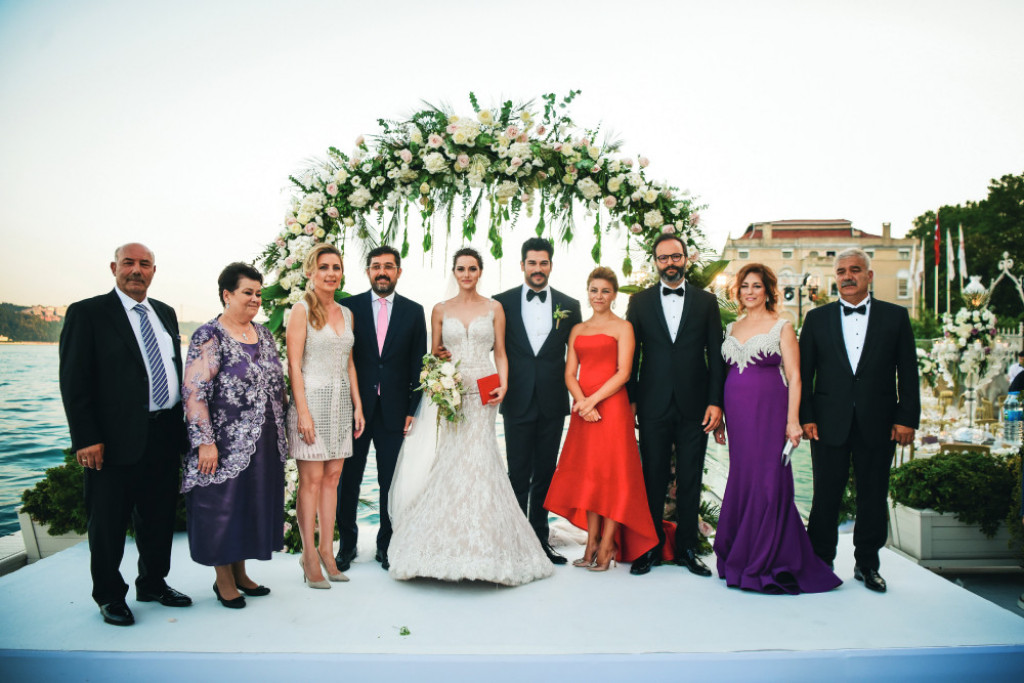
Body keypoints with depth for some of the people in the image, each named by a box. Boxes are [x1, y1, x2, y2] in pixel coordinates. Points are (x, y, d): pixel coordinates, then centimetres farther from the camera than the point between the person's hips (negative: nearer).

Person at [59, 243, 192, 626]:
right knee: (108, 522, 7)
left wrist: (179, 424, 13)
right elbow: (74, 381, -9)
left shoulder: (165, 314, 13)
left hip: (165, 434, 6)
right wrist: (86, 439, -15)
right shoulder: (87, 313, -5)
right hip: (117, 438, -5)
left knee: (160, 517, 16)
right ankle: (109, 596, 24)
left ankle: (154, 584, 33)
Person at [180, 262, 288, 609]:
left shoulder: (264, 334, 10)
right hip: (225, 445, -7)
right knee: (223, 505, 5)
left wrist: (280, 433, 14)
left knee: (253, 505, 15)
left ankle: (240, 573, 30)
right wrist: (205, 442, -20)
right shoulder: (209, 336, -11)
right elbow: (193, 392, -16)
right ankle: (223, 580, 22)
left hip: (264, 443, 7)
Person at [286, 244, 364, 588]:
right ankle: (309, 554, 9)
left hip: (341, 403, 6)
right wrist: (303, 411, -15)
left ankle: (327, 550, 17)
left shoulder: (346, 313, 13)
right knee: (311, 480, -2)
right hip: (311, 399, -6)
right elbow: (294, 365, -9)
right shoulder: (302, 311, -4)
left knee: (332, 477, 8)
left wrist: (357, 405, 11)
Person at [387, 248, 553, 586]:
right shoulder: (440, 310, 11)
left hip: (483, 391, -1)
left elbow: (501, 354, 8)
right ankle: (450, 544, 6)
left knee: (477, 459, -8)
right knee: (452, 460, -4)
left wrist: (503, 385, -7)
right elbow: (434, 354, 13)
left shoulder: (494, 308, 9)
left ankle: (481, 544, 2)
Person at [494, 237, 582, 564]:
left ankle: (540, 537, 23)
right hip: (518, 402, -2)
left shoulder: (569, 305, 5)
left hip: (552, 403, 2)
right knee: (518, 473, 5)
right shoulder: (503, 302, 1)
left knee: (545, 473, 12)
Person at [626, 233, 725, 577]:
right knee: (653, 479, 6)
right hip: (653, 406, 0)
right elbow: (630, 355, 6)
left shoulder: (706, 301, 7)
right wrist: (630, 400, 1)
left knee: (690, 481, 7)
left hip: (694, 406, 0)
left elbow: (716, 355, 4)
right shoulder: (639, 302, 7)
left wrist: (715, 402, -3)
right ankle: (650, 549, 17)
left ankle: (687, 549, 19)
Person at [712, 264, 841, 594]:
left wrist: (793, 420, -13)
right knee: (741, 480, 6)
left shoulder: (781, 326, 1)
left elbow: (794, 376, -4)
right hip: (738, 414, 4)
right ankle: (742, 558, 18)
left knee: (769, 481, -5)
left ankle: (769, 565, 6)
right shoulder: (732, 328, 15)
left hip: (769, 411, -4)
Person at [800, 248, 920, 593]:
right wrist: (806, 416, -2)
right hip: (829, 423, 0)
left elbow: (907, 371, 4)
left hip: (878, 423, 0)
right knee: (826, 496, 5)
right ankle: (821, 562, 20)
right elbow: (804, 372, 5)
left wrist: (907, 419, -3)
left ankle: (867, 564, 25)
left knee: (874, 496, 9)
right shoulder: (817, 318, 6)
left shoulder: (895, 316, 6)